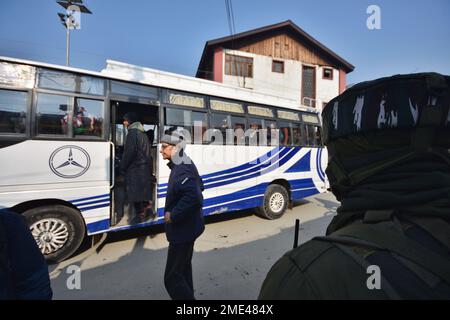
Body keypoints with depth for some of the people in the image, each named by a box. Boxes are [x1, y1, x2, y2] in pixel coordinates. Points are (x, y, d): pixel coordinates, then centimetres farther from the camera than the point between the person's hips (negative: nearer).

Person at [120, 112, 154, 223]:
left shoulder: (132, 133, -10)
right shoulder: (143, 133, 17)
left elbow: (129, 152, -17)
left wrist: (122, 167, -7)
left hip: (135, 168, -9)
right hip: (145, 167, 9)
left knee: (135, 192, -1)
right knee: (143, 190, 15)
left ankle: (140, 215, 5)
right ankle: (148, 209, 17)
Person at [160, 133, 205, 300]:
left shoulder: (182, 170, -25)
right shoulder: (185, 165, 5)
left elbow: (194, 198, -38)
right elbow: (199, 185, 19)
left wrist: (173, 215, -24)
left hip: (183, 230, -10)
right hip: (187, 227, 10)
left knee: (172, 277, 2)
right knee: (183, 268, 26)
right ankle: (188, 295, 45)